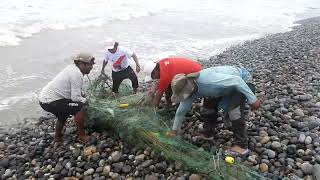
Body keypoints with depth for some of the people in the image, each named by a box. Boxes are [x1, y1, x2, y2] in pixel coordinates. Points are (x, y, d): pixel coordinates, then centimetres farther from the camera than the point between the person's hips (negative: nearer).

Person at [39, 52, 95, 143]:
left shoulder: (72, 68, 8)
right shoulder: (77, 74, -20)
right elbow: (75, 97, -22)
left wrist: (82, 98, 4)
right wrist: (85, 100, -3)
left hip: (45, 97, 11)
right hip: (50, 101, -11)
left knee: (64, 113, 34)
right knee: (81, 108, -15)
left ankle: (57, 137, 51)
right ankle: (82, 136, 0)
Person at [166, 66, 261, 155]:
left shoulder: (207, 79, -40)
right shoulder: (189, 88, -13)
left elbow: (236, 80, -33)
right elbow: (181, 111, 0)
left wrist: (252, 99, -28)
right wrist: (174, 130, 8)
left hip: (241, 79, -7)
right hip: (227, 80, 8)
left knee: (234, 109, -21)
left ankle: (241, 145, -11)